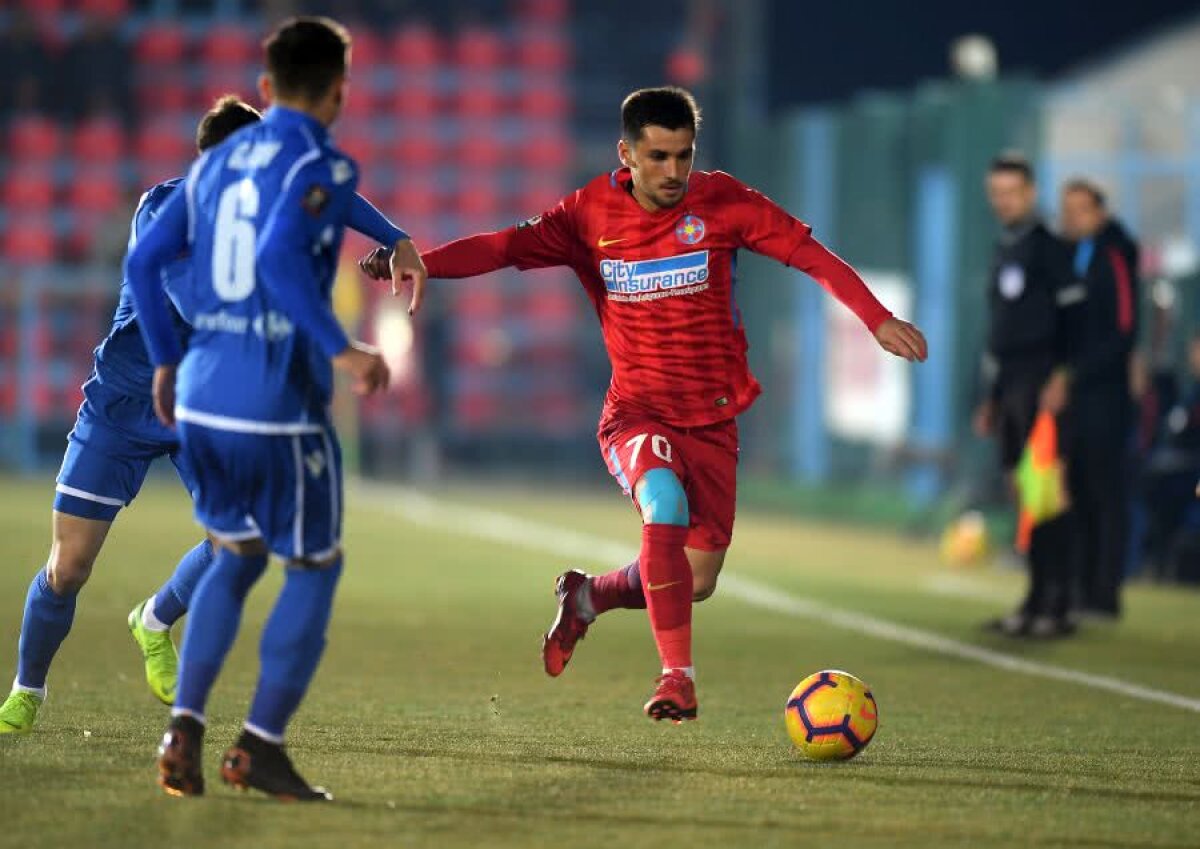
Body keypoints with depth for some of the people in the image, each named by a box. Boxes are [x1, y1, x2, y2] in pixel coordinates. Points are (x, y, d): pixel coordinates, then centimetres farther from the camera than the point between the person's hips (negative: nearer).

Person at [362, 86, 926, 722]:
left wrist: (878, 319, -15)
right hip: (636, 411, -2)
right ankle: (677, 678, -27)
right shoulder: (593, 213, -4)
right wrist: (412, 261, -22)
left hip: (712, 419, 2)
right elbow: (506, 247, -8)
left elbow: (808, 253, -6)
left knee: (695, 583, 4)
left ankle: (587, 596, 36)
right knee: (665, 505, -33)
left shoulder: (721, 202, -6)